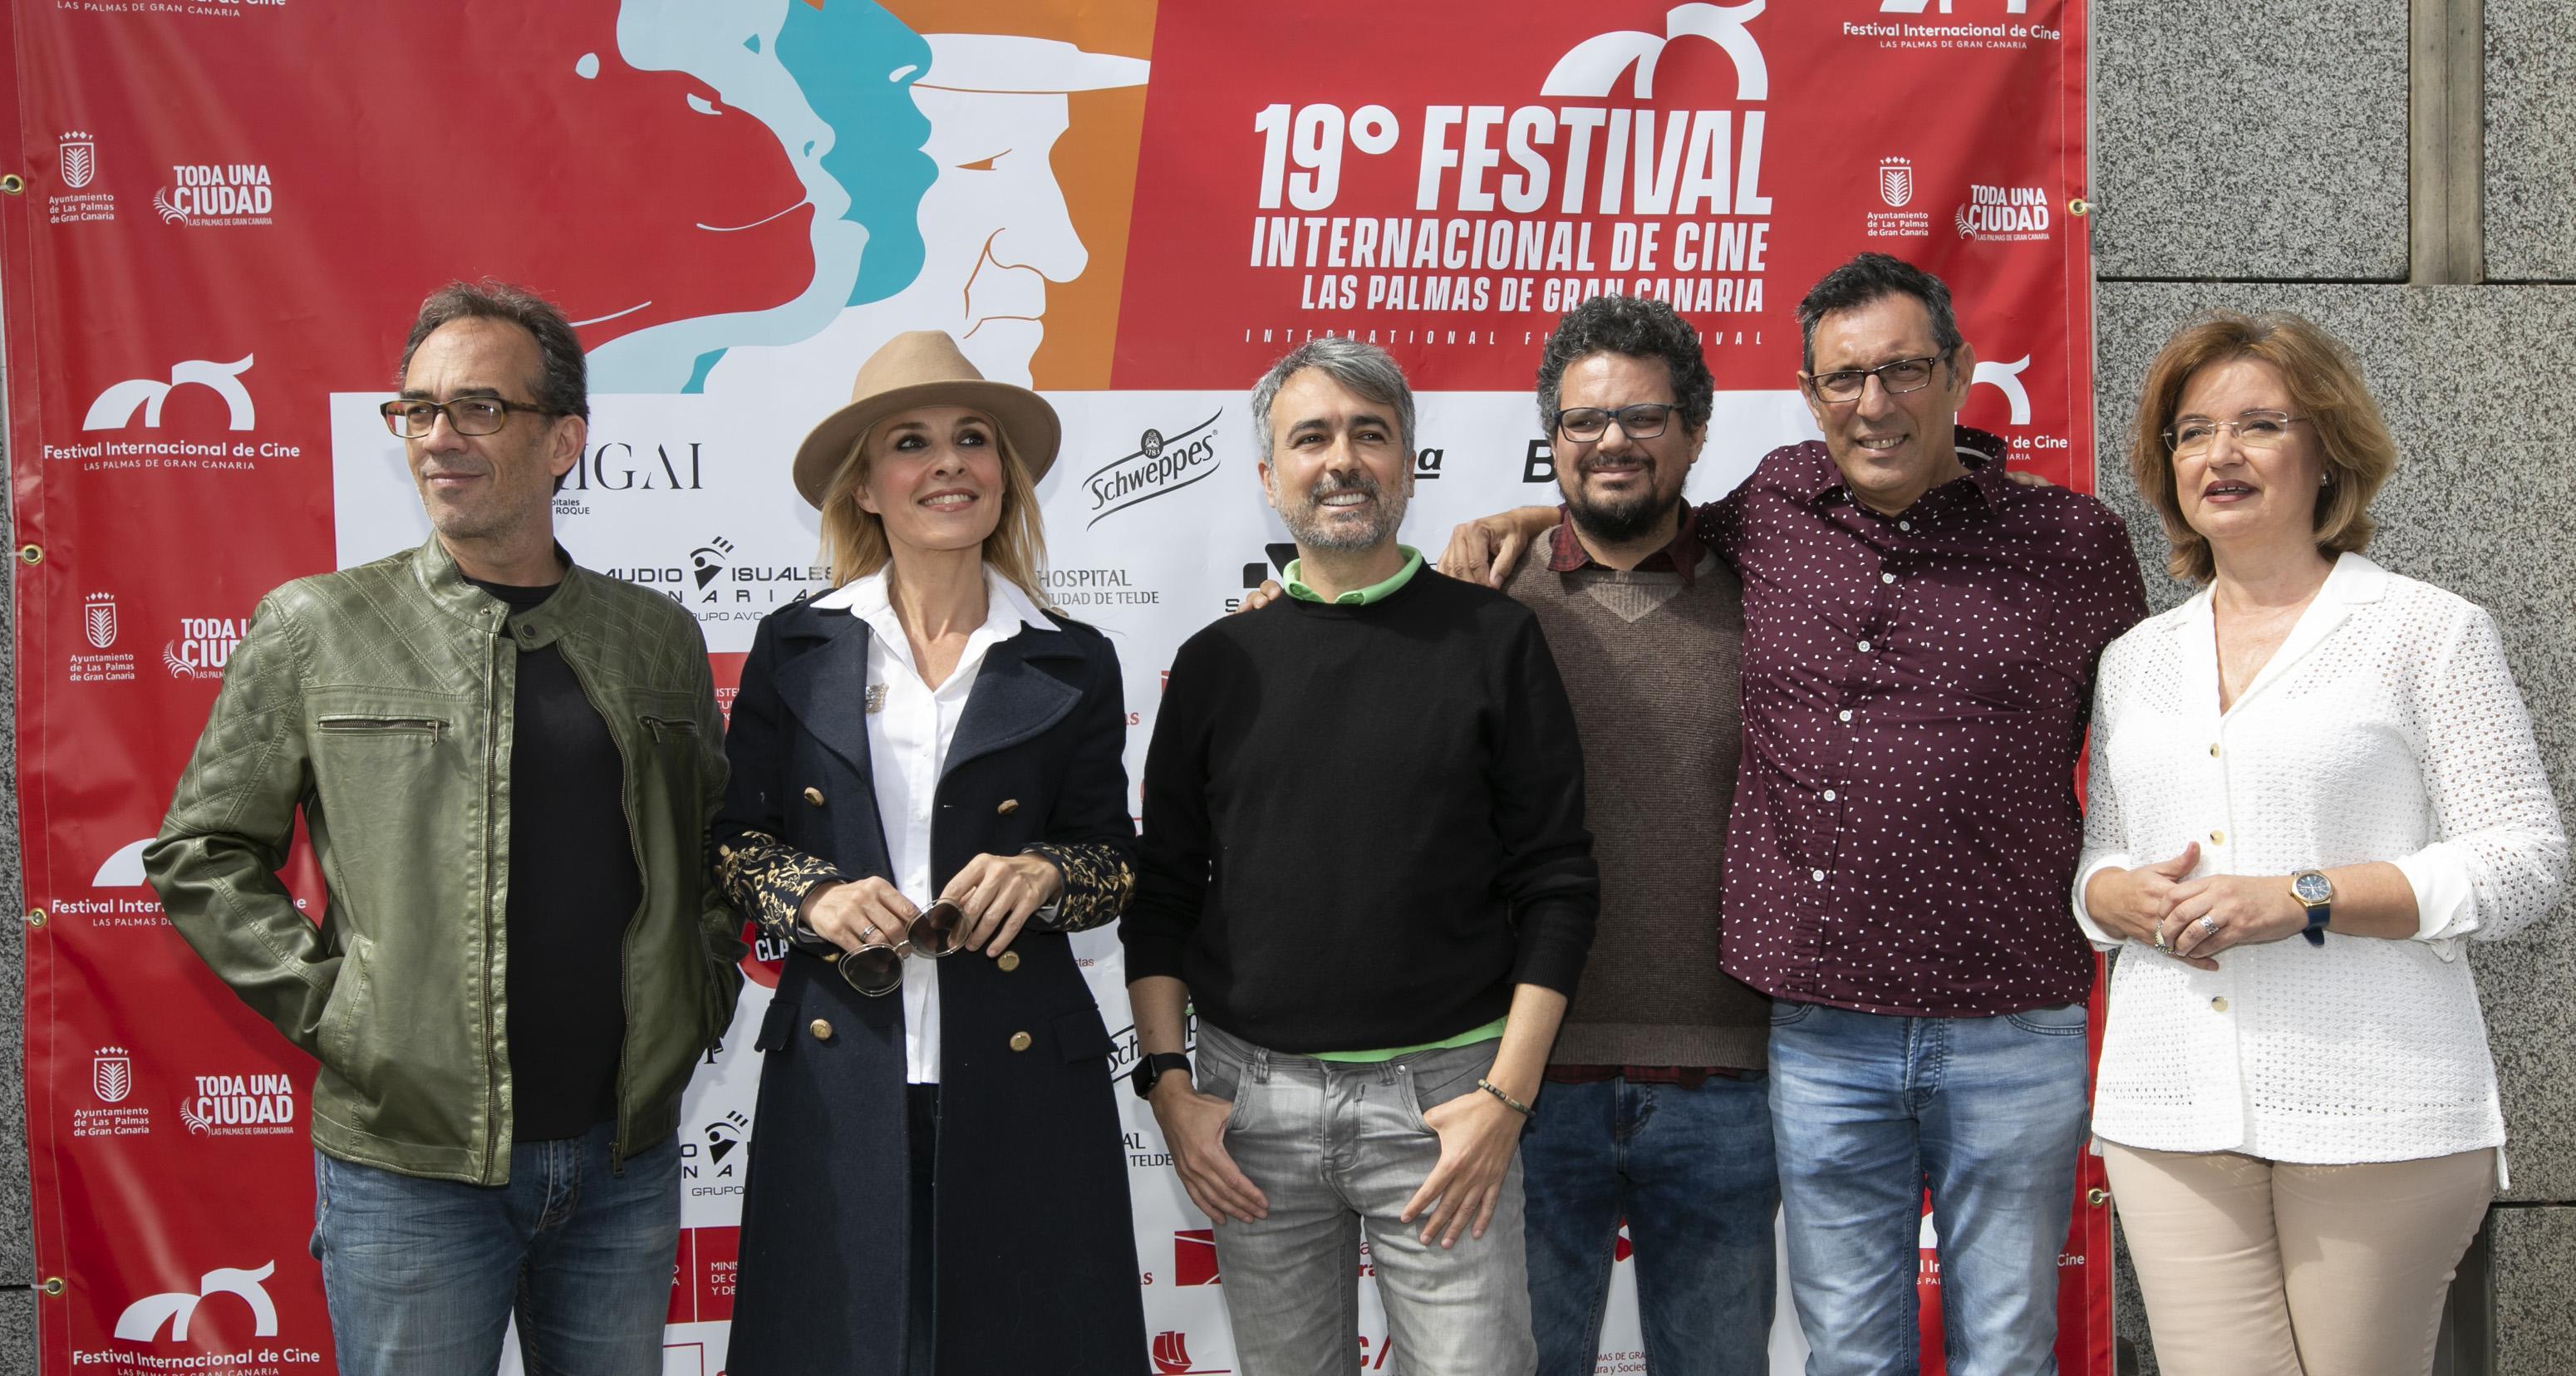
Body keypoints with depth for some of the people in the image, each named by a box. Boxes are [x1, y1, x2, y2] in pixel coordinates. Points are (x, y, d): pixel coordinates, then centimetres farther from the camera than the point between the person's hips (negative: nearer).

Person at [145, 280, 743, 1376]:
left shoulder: (659, 638, 7)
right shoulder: (315, 628, -2)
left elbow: (716, 844, 18)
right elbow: (201, 855, 2)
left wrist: (705, 990, 5)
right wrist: (326, 1001, -7)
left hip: (628, 1153, 3)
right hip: (409, 1167, -3)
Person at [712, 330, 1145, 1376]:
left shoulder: (1072, 665, 5)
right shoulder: (797, 649, 5)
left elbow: (1117, 863, 10)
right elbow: (732, 838, 10)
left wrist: (1043, 874, -11)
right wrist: (813, 898, -10)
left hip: (1018, 1074, 0)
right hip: (840, 1080, 0)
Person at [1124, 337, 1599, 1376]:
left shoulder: (1493, 640, 1)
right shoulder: (1218, 662, 8)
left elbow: (1555, 883, -1)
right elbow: (1163, 894, 10)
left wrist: (1507, 1094, -8)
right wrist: (1169, 1085, 1)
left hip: (1441, 1091, -2)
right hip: (1251, 1095, 2)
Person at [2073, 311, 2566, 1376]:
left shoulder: (2425, 630, 2)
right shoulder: (2136, 659, 16)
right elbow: (2094, 862, 20)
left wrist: (2301, 899, -14)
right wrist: (2125, 899, -5)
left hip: (2375, 1116, -3)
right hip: (2172, 1115, 3)